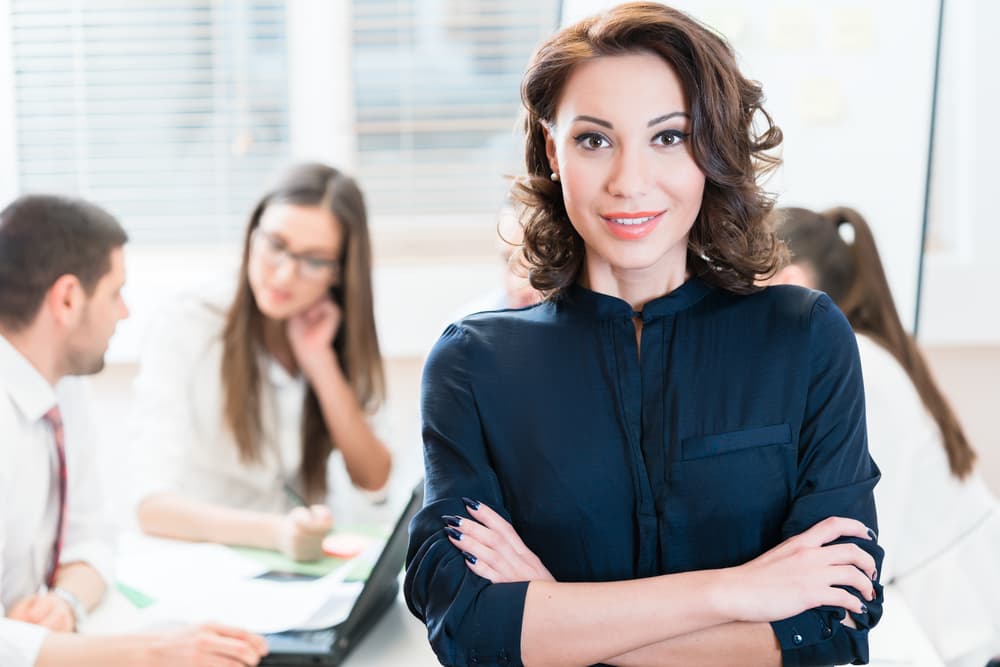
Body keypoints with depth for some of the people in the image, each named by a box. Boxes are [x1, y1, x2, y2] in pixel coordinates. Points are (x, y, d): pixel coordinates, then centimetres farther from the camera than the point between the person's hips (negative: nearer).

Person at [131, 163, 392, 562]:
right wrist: (275, 532, -35)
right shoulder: (188, 330, -11)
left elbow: (373, 480, 1)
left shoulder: (342, 342, 5)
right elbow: (154, 507, -20)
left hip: (305, 562, 4)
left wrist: (321, 364, -10)